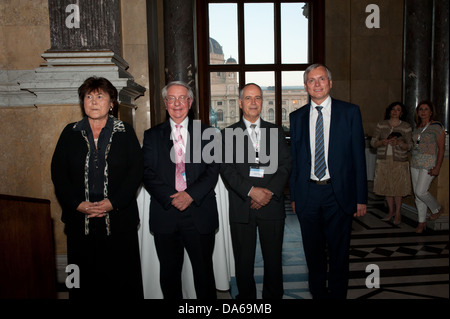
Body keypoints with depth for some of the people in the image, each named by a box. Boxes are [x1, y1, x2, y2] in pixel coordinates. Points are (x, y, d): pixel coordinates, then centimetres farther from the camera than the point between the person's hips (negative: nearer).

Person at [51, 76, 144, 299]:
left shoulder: (125, 132, 4)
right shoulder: (70, 133, 9)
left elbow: (136, 170, -3)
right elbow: (58, 172, 4)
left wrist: (114, 202, -14)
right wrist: (78, 204, -9)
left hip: (119, 218, -1)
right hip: (80, 221, 2)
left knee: (123, 279, 5)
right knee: (84, 279, 9)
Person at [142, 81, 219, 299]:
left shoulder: (206, 132, 8)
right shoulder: (152, 135, 9)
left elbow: (212, 170, 0)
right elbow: (148, 174, 0)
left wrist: (191, 194, -14)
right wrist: (170, 198, -13)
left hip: (199, 213, -1)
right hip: (165, 213, 1)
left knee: (204, 272, 9)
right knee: (169, 273, 12)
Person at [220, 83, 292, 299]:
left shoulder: (276, 131, 11)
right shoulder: (228, 133, 5)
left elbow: (285, 165, 3)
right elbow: (226, 169, -4)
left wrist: (270, 191, -12)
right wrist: (251, 191, -16)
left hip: (272, 205, 1)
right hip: (241, 207, -1)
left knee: (273, 259, 9)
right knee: (243, 261, 9)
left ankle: (273, 296, 27)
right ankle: (246, 297, 26)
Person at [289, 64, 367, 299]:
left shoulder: (350, 112, 1)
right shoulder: (297, 117, 8)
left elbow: (358, 156, -1)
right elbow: (294, 159, 9)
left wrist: (361, 198, -4)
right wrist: (294, 195, 6)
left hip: (338, 193, -2)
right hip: (307, 193, 2)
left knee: (339, 252, 9)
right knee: (313, 252, 14)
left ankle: (337, 294, 28)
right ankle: (318, 293, 33)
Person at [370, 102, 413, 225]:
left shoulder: (406, 126, 2)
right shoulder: (381, 124, 7)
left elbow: (409, 146, 2)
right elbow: (373, 142, 5)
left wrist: (399, 143, -17)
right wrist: (382, 142, -15)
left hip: (399, 161, -2)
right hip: (383, 160, 2)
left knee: (398, 188, -2)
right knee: (386, 187, 7)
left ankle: (398, 213, 14)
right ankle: (391, 211, 24)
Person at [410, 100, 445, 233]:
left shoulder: (437, 126, -6)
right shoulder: (417, 127, 12)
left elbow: (441, 148, -9)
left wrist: (437, 167, -15)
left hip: (429, 163, -6)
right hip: (415, 163, 6)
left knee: (420, 191, -13)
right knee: (417, 194, 6)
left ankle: (437, 208, 17)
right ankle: (422, 222, 17)